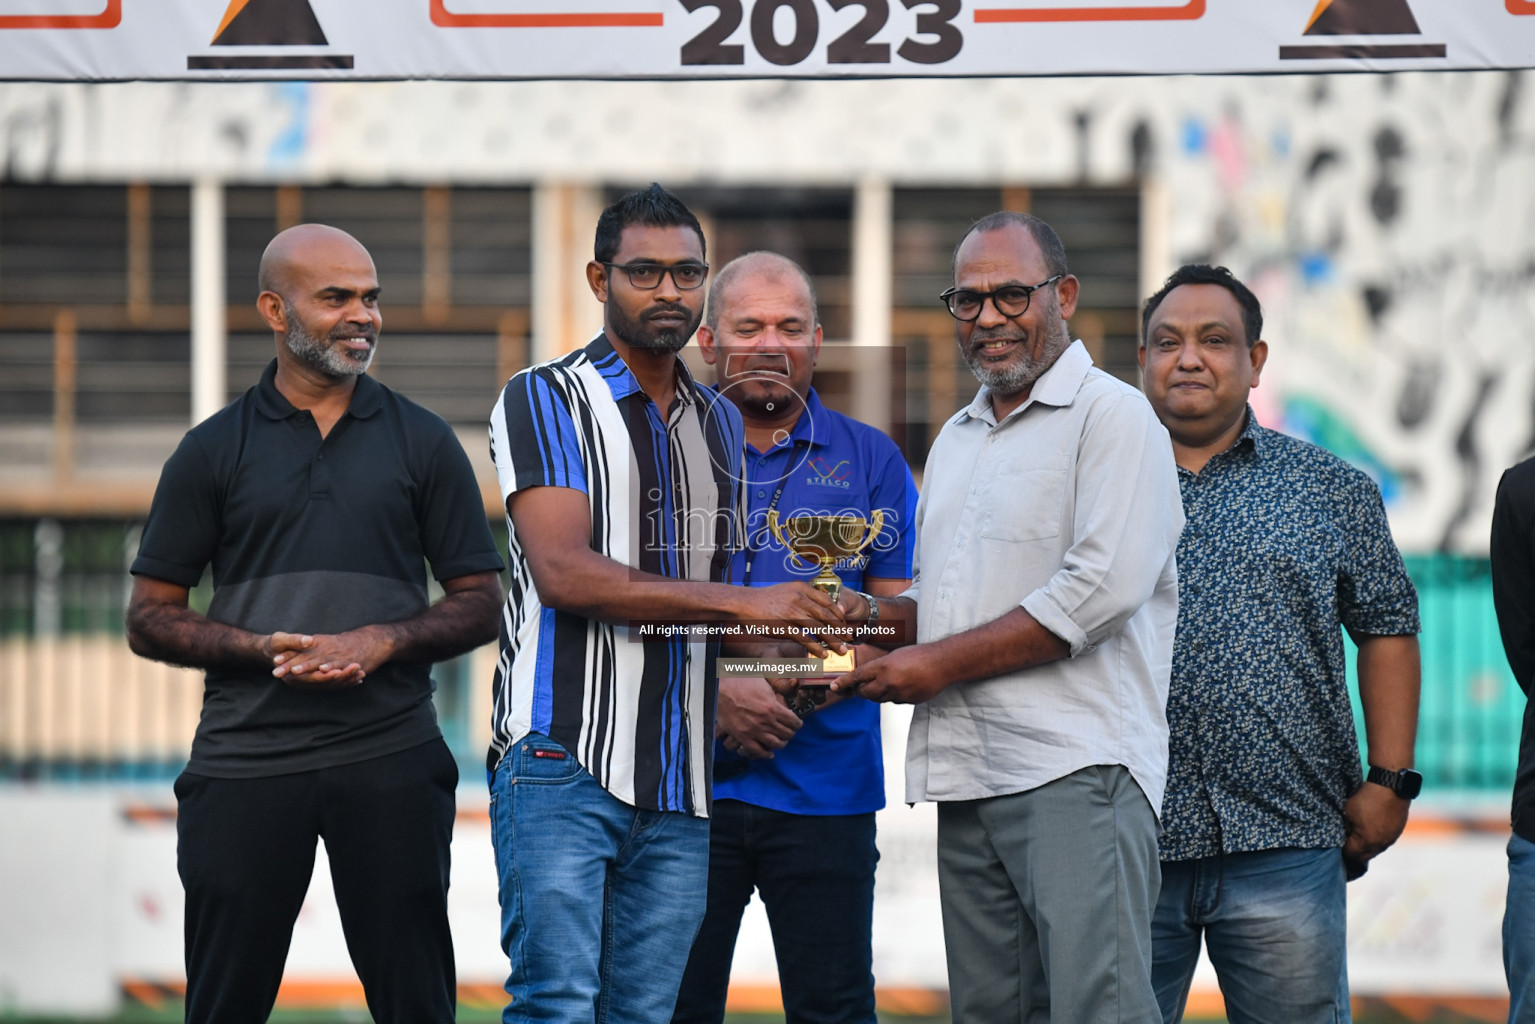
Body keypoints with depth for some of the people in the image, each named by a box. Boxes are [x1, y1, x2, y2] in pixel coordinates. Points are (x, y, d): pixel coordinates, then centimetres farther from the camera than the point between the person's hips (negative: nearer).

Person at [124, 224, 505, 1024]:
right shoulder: (214, 449, 6)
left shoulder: (422, 442, 8)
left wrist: (385, 642, -11)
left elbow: (482, 604, 8)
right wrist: (265, 649, -11)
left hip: (391, 756, 0)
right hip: (244, 760, 0)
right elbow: (149, 620, 6)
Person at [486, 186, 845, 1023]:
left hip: (680, 782, 6)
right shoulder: (544, 400, -1)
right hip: (563, 765, -6)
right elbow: (562, 570, -14)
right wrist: (739, 601, -17)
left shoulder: (720, 423, 20)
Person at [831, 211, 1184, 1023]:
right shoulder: (957, 438, 23)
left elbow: (1101, 589, -15)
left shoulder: (1111, 417, -3)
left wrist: (940, 661, -10)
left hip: (1077, 771, -8)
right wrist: (877, 619, 11)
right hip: (969, 774, 8)